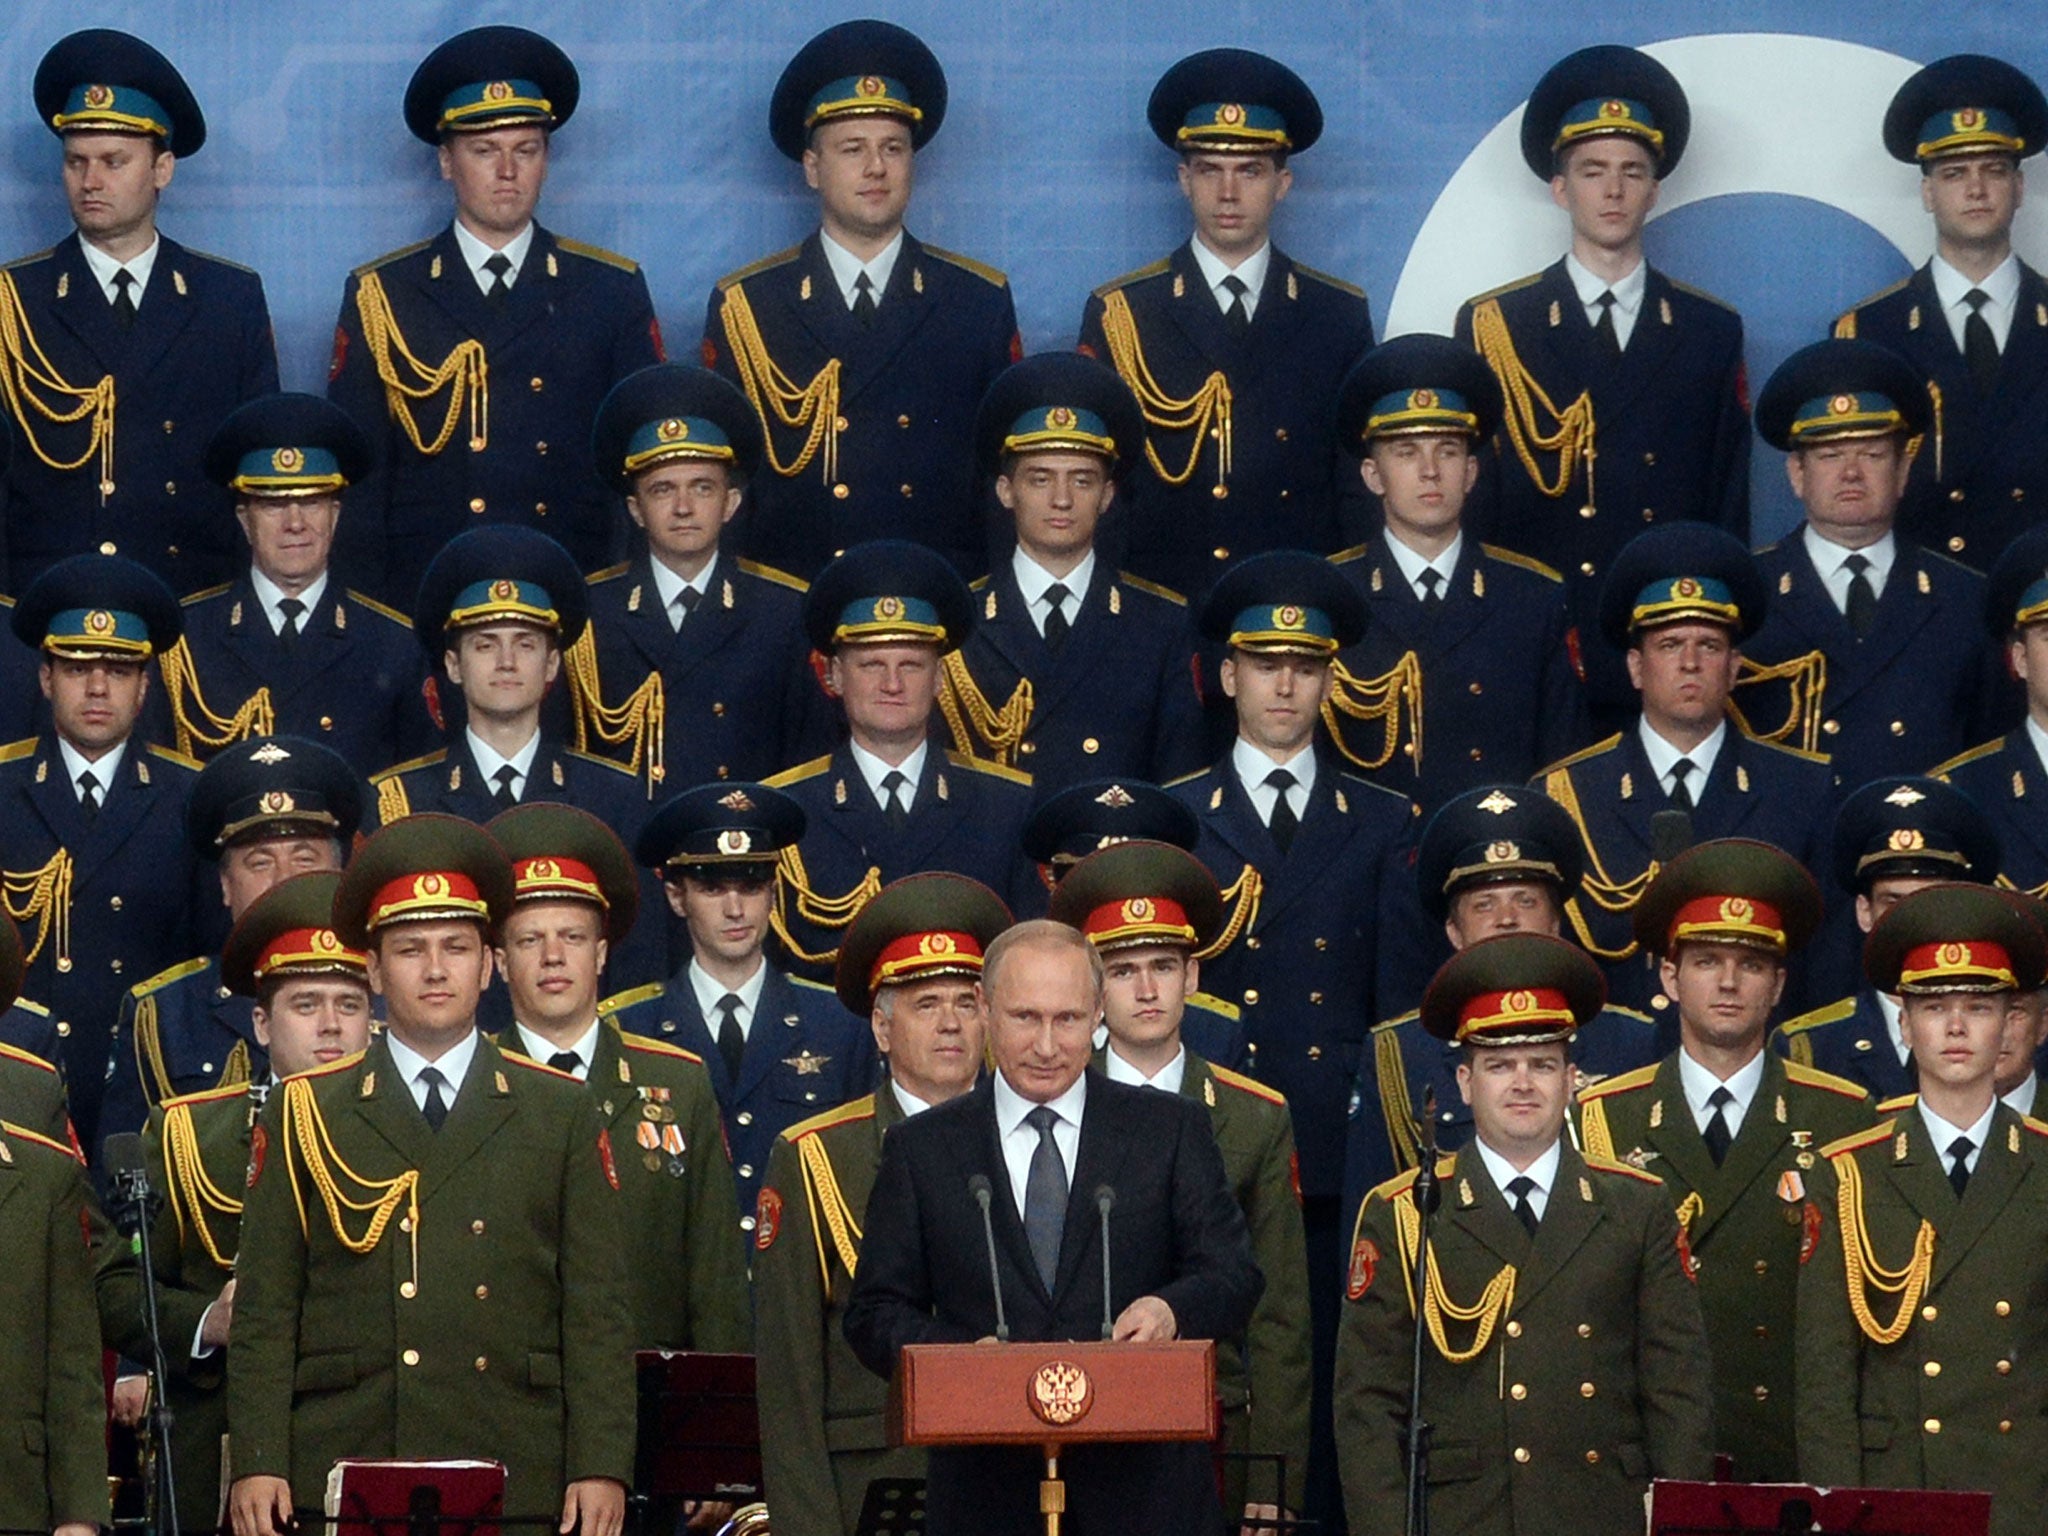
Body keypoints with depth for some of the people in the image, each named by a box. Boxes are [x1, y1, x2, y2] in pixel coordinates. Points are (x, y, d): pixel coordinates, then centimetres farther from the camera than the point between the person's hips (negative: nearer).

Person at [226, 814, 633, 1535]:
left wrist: (601, 1467, -2)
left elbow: (598, 1309, 7)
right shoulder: (304, 1115, 11)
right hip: (341, 1477, 0)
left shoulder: (562, 1112, 12)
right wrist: (257, 1464, -3)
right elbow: (264, 1312, 7)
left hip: (516, 1478, 0)